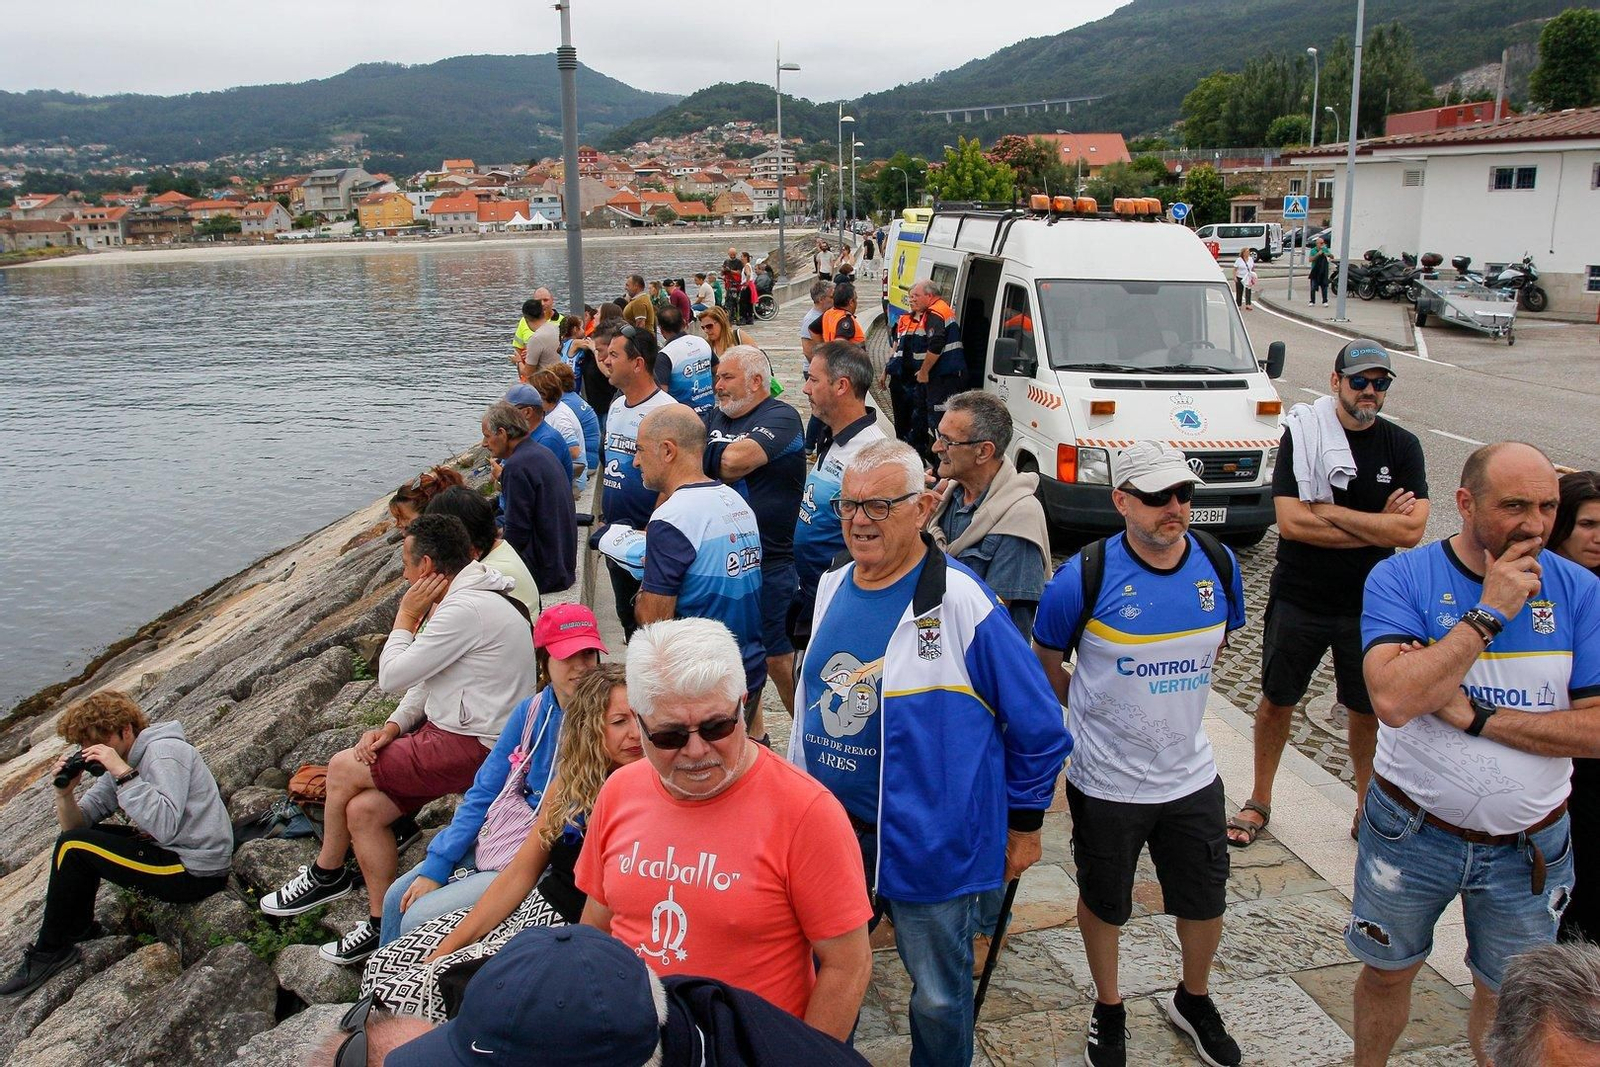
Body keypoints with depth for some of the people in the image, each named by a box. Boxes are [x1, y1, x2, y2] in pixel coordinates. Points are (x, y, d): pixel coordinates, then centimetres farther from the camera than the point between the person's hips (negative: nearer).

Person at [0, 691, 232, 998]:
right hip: (170, 851, 10)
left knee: (74, 847, -11)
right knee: (76, 839, 20)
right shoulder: (121, 763, 11)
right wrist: (64, 792, -8)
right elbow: (76, 825, 11)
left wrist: (124, 774, -30)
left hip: (196, 872, -10)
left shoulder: (165, 753, -17)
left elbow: (165, 828, -32)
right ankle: (78, 927, 29)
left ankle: (49, 951, 6)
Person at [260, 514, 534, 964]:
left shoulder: (465, 610, -23)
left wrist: (407, 617, -5)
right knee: (362, 810, 2)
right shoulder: (465, 597, 11)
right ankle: (382, 924, 13)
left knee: (343, 769, -4)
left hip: (471, 749, -10)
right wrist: (394, 725, 2)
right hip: (450, 731, 10)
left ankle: (327, 874, 22)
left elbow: (392, 676, -18)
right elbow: (428, 676, 15)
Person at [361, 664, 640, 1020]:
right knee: (383, 966, 4)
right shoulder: (569, 780, 4)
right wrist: (447, 949, 2)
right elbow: (521, 871, 6)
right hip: (533, 906, 7)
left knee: (410, 991, -13)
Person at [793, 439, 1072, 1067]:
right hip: (829, 822, 6)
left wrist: (1023, 825, -3)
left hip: (930, 840, -5)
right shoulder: (832, 587, 1)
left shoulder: (959, 602, -18)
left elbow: (1038, 725, -11)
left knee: (938, 994, 14)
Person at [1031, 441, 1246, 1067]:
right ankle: (1108, 1010, 42)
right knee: (1104, 904, 17)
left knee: (1205, 903, 19)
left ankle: (1193, 1001, 47)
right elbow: (1046, 661, -3)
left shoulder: (1218, 564, -7)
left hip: (1190, 775, 4)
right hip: (1105, 781, -3)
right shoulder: (1085, 577, -20)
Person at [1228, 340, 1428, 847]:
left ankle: (1367, 810, 34)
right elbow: (1291, 523, -18)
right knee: (1277, 701, 11)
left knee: (1367, 710, 13)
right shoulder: (1303, 435, -8)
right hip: (1298, 597, -1)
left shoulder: (1402, 446, -3)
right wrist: (1377, 527, -14)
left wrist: (1330, 511, -18)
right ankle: (1259, 802, 28)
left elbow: (1412, 530, -15)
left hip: (1369, 604, 1)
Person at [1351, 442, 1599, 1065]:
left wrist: (1475, 715, -21)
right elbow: (1392, 700, -29)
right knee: (1387, 972, 19)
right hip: (1411, 832, -1)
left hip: (1529, 849, 1)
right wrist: (1489, 612, -26)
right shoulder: (1400, 579, -14)